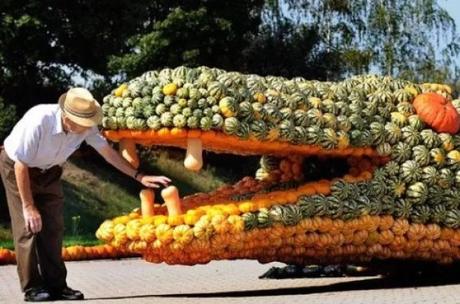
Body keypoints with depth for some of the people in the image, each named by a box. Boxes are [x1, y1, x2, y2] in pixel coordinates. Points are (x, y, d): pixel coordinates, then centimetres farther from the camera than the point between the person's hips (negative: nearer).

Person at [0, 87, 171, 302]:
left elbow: (106, 151, -9)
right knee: (29, 226, -11)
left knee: (53, 227, 0)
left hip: (48, 171, 5)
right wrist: (29, 206, -26)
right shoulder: (39, 121, -38)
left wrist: (139, 177, -11)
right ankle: (32, 288, -5)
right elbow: (21, 165, -30)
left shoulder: (86, 127, -23)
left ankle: (56, 285, 4)